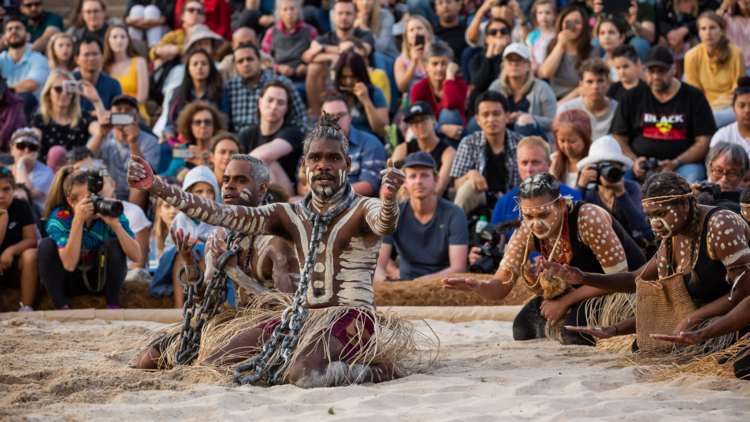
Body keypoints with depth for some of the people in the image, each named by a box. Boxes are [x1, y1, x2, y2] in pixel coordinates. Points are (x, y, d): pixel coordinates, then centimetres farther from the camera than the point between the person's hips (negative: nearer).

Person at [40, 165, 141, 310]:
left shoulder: (108, 212, -19)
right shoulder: (59, 217, -22)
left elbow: (136, 256, -27)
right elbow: (69, 264, -36)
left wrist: (115, 224, -40)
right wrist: (78, 221, -41)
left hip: (101, 280, 1)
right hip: (70, 280, -1)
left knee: (113, 244, -25)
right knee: (46, 245, -24)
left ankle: (113, 306, -15)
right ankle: (61, 307, -20)